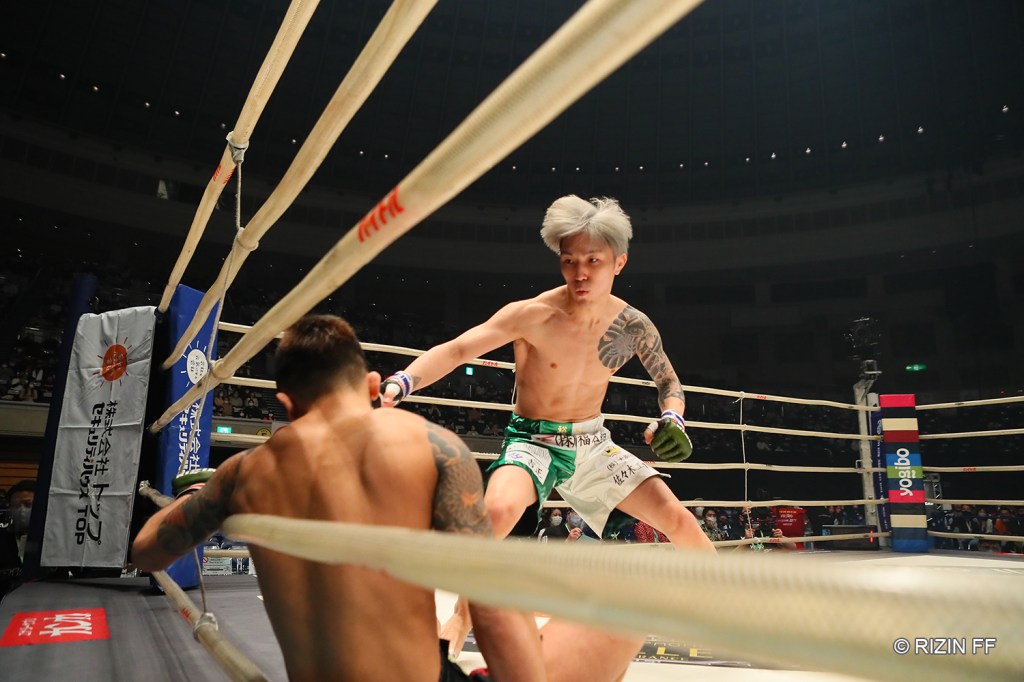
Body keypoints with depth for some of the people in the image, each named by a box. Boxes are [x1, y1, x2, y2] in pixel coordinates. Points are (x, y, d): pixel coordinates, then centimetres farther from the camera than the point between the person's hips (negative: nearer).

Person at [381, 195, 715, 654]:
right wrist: (403, 382, -44)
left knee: (679, 519, 0)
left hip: (593, 443, 4)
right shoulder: (533, 315, -21)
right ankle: (461, 621, -11)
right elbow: (456, 350, -27)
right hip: (533, 441, -3)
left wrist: (672, 417, -13)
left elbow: (669, 381, 9)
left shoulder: (632, 325, -7)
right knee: (498, 509, -34)